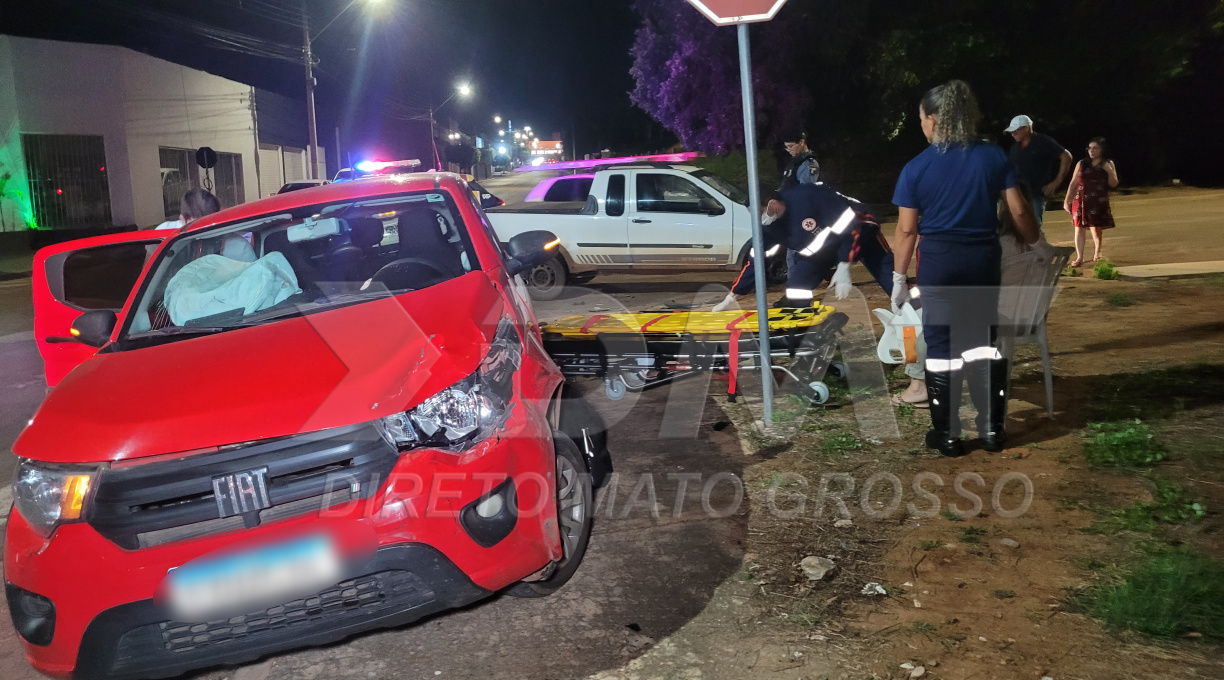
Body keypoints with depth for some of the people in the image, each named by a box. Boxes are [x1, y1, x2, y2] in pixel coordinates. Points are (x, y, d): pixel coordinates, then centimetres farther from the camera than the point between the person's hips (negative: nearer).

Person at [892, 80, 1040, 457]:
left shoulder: (916, 167, -7)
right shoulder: (994, 156, 0)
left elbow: (907, 229, -6)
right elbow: (1020, 211, 2)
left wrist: (899, 278, 1)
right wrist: (1035, 243, 20)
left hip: (938, 262, -3)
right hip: (983, 259, 3)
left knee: (941, 347, 5)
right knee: (984, 342, 13)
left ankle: (947, 434, 11)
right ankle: (992, 429, 19)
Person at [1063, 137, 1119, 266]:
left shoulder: (1108, 164, 5)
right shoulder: (1082, 164, 5)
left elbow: (1114, 184, 2)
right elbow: (1073, 183, 6)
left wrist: (1109, 171, -13)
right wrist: (1067, 200, 2)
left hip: (1099, 202, 0)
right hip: (1081, 201, 0)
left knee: (1096, 229, 7)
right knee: (1079, 229, -6)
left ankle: (1097, 253, 27)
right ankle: (1079, 257, -3)